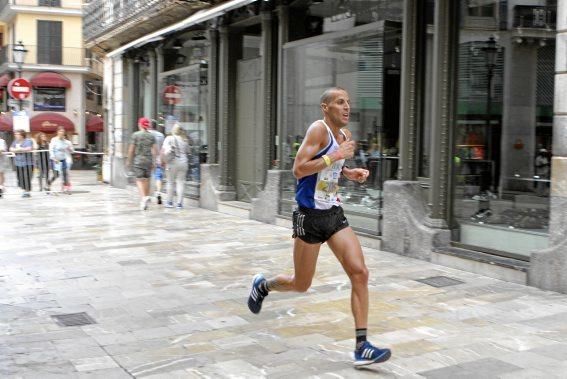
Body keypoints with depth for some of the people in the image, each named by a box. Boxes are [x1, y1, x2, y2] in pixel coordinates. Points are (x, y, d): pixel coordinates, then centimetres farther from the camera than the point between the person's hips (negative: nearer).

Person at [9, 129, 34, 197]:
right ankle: (24, 190, 16)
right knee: (20, 177, 4)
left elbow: (29, 149, -20)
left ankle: (28, 191, 2)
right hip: (18, 163, 6)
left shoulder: (28, 141, -5)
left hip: (27, 163, -6)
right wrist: (21, 150, -9)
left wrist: (19, 149, -8)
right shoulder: (15, 141, 14)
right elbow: (11, 149, 6)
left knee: (27, 177, -6)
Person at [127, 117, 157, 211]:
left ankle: (144, 197, -27)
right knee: (146, 180, 14)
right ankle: (146, 197, 21)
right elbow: (155, 150, 0)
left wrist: (129, 160, 6)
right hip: (149, 160, 4)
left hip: (138, 160, -4)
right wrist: (153, 161, 6)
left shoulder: (135, 135, -5)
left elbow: (131, 149, -4)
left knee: (139, 180, -6)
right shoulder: (152, 136, 4)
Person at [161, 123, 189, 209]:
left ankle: (170, 202, 16)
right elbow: (187, 152, 11)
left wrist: (164, 160, -4)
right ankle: (179, 203, 2)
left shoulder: (169, 139, -4)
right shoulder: (185, 140, 7)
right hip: (183, 162, 2)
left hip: (173, 162, -2)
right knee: (180, 182, 5)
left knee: (170, 182, 10)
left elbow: (166, 151, -15)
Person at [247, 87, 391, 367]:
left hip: (335, 214, 7)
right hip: (310, 216, -7)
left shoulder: (344, 134, 10)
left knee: (360, 273, -8)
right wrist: (335, 156, -26)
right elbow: (298, 170, -24)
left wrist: (348, 173, 7)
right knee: (301, 285, 7)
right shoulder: (319, 129, -15)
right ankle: (262, 285, 40)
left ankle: (361, 346, -4)